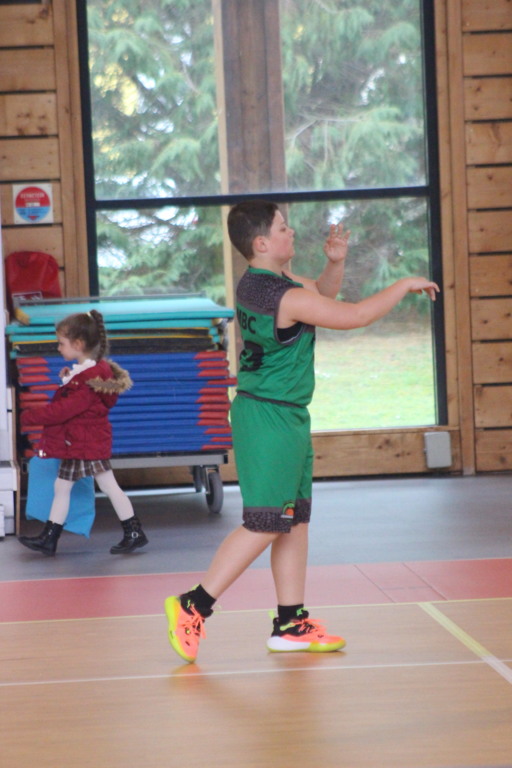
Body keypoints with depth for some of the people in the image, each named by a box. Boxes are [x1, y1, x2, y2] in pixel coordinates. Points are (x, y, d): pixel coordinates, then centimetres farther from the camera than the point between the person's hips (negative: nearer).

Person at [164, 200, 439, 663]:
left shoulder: (261, 283, 9)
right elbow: (354, 316, -18)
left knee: (296, 520, 11)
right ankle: (194, 607, -3)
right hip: (269, 419, -10)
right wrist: (404, 286, -5)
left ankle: (291, 624, 15)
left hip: (286, 417, 10)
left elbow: (322, 300, 24)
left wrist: (335, 263, 6)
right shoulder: (283, 296, -21)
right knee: (266, 524, -7)